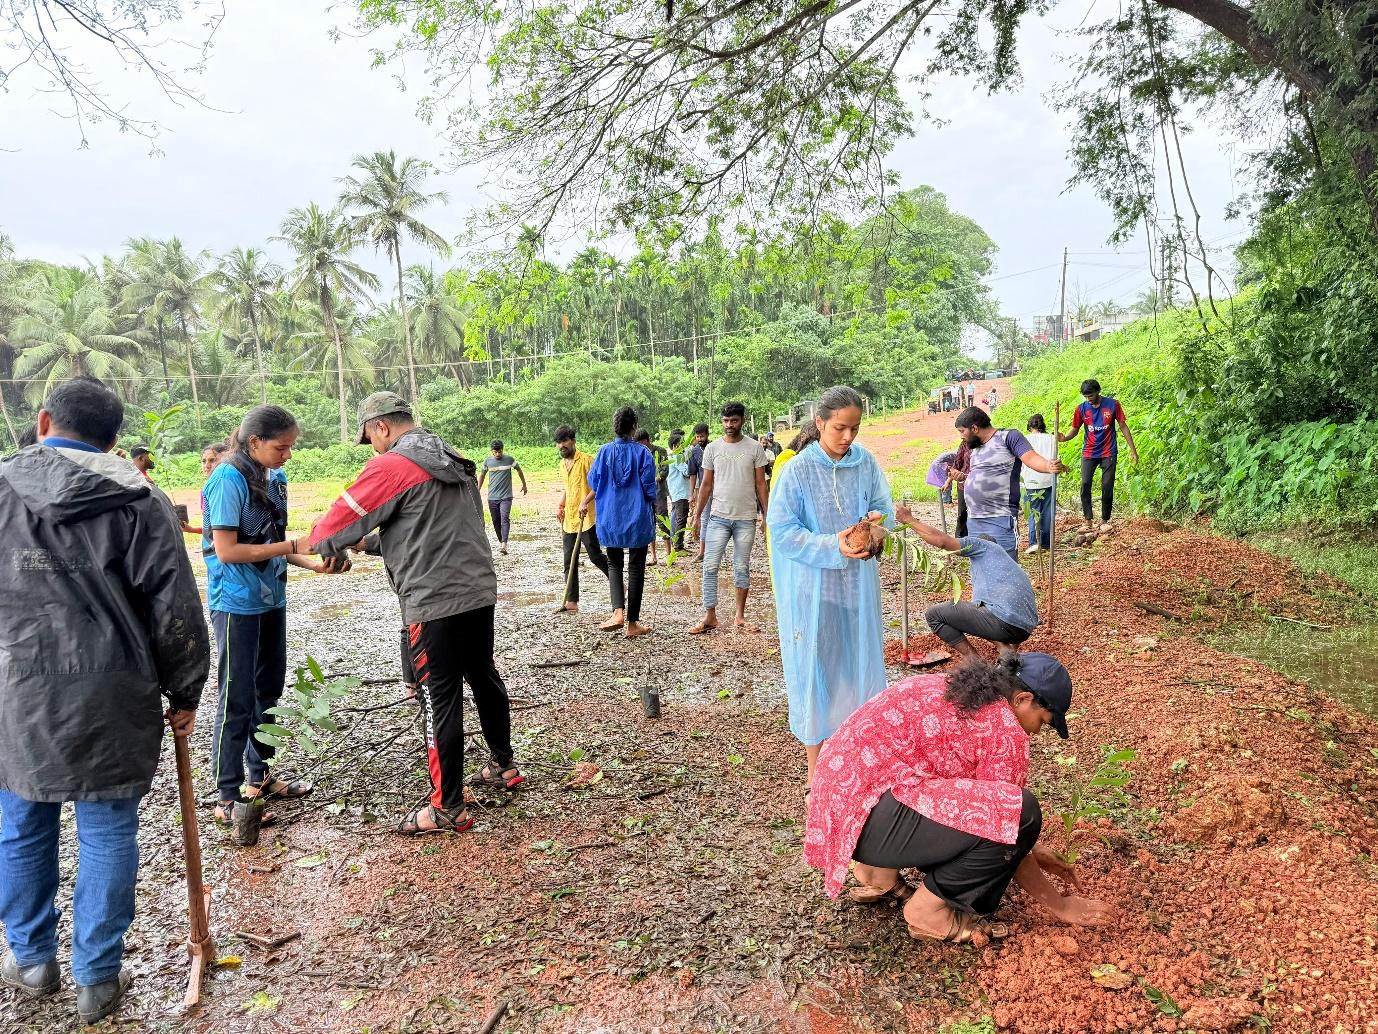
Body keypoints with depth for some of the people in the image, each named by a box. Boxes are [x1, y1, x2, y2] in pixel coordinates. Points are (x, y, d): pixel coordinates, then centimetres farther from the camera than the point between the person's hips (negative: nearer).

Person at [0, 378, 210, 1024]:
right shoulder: (138, 502, -6)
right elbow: (176, 613, -7)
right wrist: (185, 694, 4)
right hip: (111, 702, -2)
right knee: (107, 834, 9)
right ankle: (97, 979, 21)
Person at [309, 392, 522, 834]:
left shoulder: (391, 466, -10)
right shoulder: (453, 462, 15)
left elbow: (336, 524, -6)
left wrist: (328, 547, 16)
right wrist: (370, 543, 22)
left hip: (435, 602, -8)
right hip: (480, 591, 8)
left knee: (440, 699, 0)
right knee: (484, 678, 21)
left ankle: (448, 808, 9)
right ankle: (503, 766, 36)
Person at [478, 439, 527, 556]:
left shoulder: (509, 459, -3)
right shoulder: (487, 460, 2)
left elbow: (519, 470, 13)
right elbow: (482, 475, 17)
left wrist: (524, 485, 20)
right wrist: (478, 490, 18)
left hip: (506, 496, -3)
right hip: (492, 497, 3)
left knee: (505, 519, -17)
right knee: (496, 521, 7)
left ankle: (504, 545, -25)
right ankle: (500, 541, 24)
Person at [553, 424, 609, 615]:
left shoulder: (586, 460, -9)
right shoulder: (562, 464, 15)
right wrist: (560, 506, 18)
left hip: (587, 518, -7)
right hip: (569, 520, 8)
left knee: (595, 555, -3)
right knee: (569, 561, 5)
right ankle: (571, 602, 8)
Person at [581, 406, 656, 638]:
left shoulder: (605, 451, -2)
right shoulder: (643, 452, -7)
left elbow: (596, 485, 3)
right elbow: (649, 489, -4)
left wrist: (585, 503, 22)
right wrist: (652, 513, 13)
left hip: (611, 519, 2)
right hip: (638, 519, -2)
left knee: (614, 564, 16)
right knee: (635, 568, 7)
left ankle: (618, 612, -5)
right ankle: (632, 623, 9)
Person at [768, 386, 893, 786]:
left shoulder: (866, 463, 0)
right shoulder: (798, 469, -11)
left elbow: (884, 508, 6)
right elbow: (782, 529, -12)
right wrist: (832, 547, -23)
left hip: (858, 583, 4)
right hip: (813, 587, -3)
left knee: (859, 662, 12)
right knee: (814, 667, 5)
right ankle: (816, 766, 19)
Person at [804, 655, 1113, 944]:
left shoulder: (961, 690, 16)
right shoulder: (1004, 730, -10)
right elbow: (1006, 832, -4)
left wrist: (1031, 850, 32)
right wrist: (1061, 907, 10)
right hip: (866, 813, -10)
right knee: (1019, 813, -15)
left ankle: (881, 870, 18)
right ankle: (929, 910, 1)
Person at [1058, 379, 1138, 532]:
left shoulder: (1112, 405, -6)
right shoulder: (1081, 409, -2)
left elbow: (1123, 427, 0)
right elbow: (1074, 430, 3)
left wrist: (1133, 450, 0)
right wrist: (1064, 438, -21)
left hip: (1108, 453, -1)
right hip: (1089, 454, 1)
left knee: (1107, 487, -1)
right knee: (1085, 485, -10)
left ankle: (1105, 521, 12)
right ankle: (1088, 521, -3)